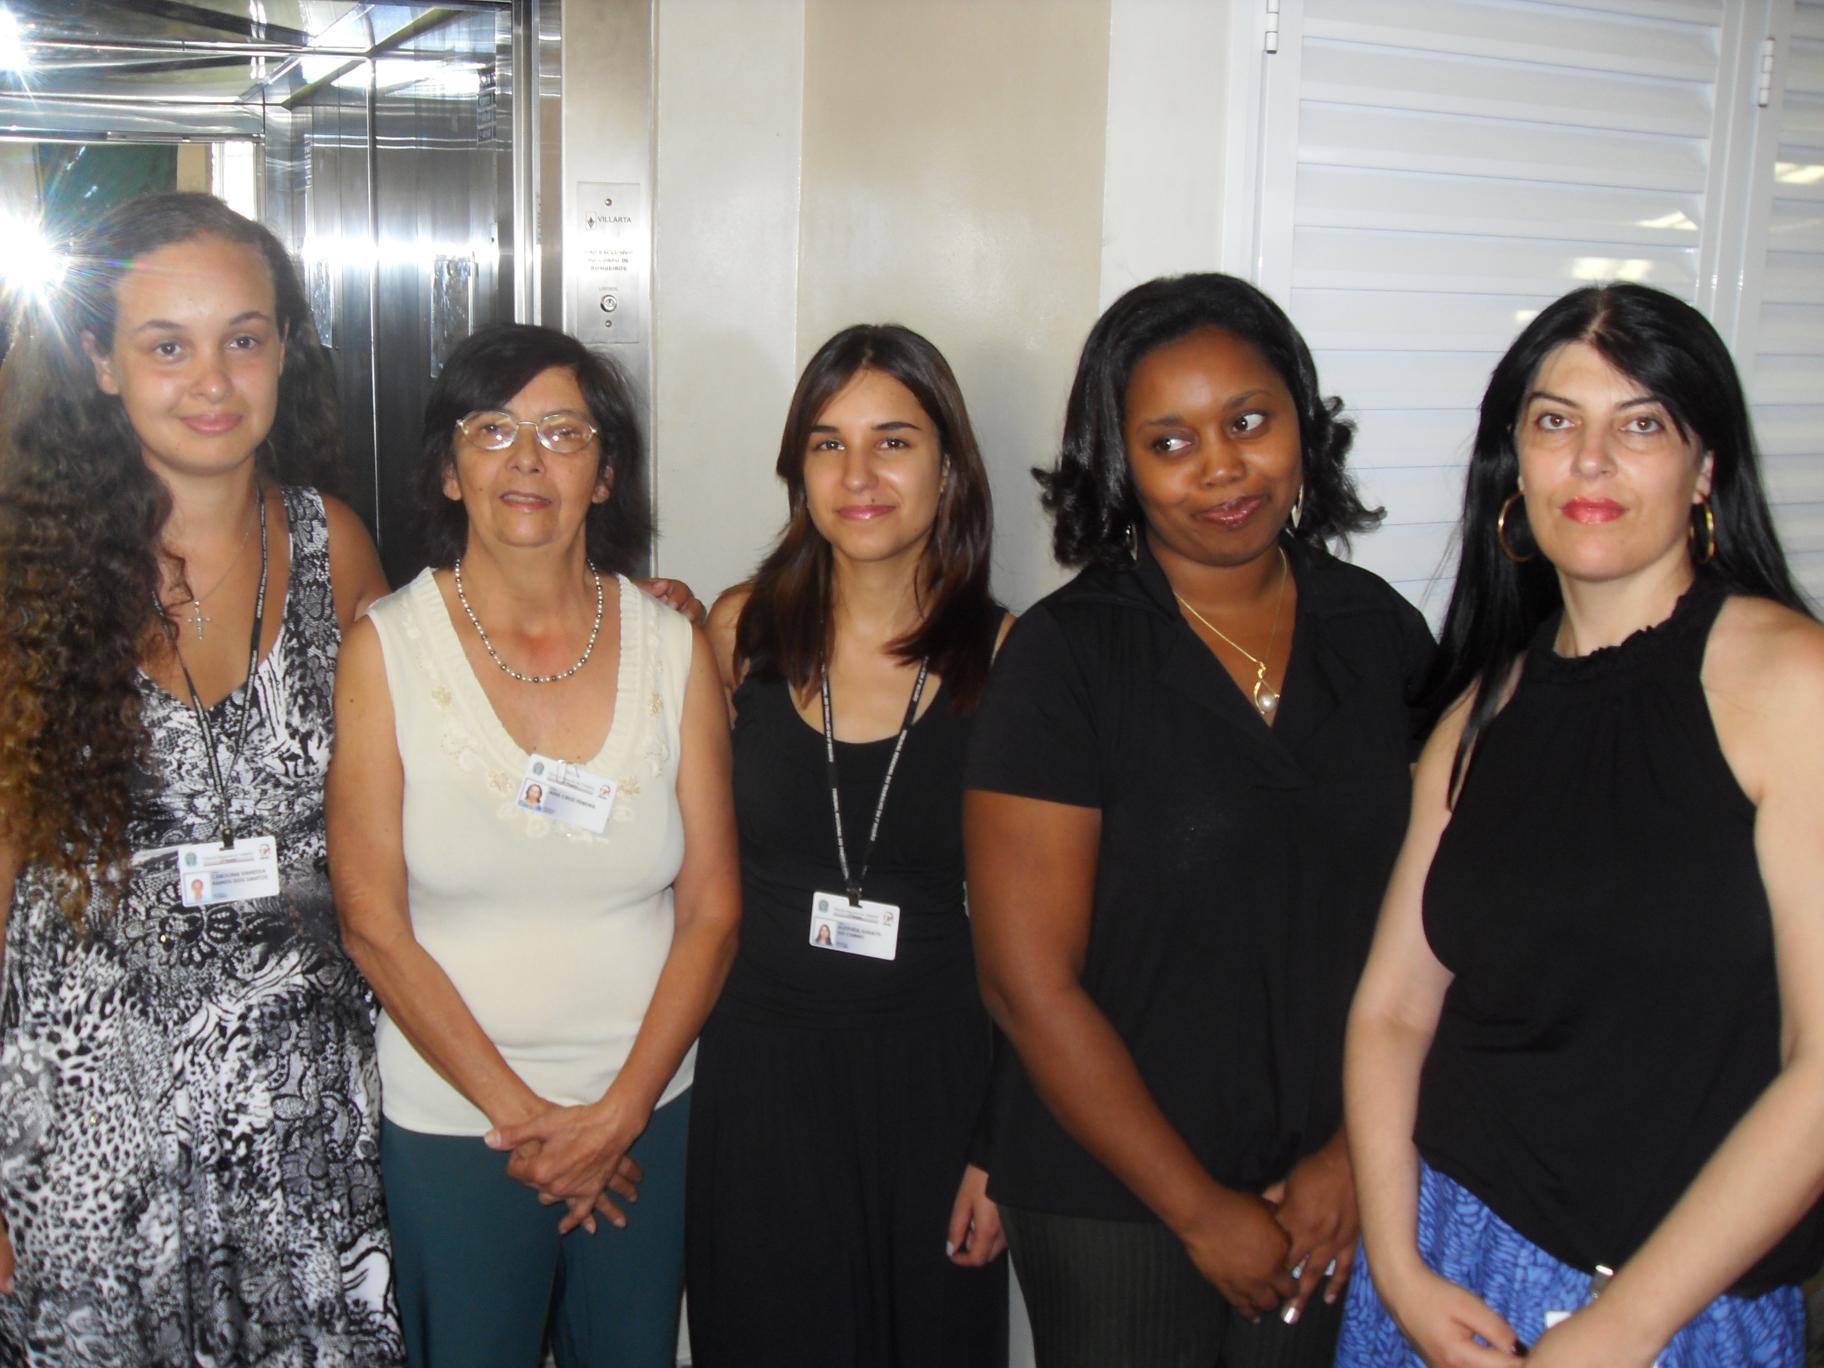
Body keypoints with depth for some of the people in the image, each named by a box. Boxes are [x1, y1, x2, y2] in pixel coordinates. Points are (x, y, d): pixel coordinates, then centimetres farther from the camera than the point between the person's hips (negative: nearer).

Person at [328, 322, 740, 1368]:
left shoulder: (673, 647, -1)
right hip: (450, 1118, -2)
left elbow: (712, 910, -1)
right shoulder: (386, 648, -7)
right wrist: (520, 1114, -9)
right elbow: (373, 924, -8)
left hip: (649, 1114, 2)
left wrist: (619, 1114, -9)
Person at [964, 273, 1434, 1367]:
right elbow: (1029, 982, -13)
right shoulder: (1066, 655, -11)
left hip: (1334, 1202, 3)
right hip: (1116, 1209, -3)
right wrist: (1202, 1210, -9)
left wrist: (1358, 1153, -5)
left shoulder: (1379, 632, 1)